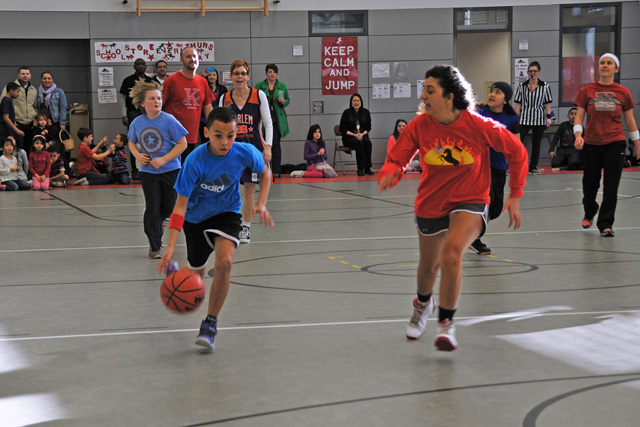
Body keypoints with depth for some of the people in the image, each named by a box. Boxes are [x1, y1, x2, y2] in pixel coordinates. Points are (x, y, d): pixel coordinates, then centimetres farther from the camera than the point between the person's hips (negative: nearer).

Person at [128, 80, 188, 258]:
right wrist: (138, 155, -6)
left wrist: (163, 159, -18)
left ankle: (151, 221, 42)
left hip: (170, 170, -1)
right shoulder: (137, 123, -3)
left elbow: (182, 144, -11)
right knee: (152, 208, -1)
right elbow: (132, 143, 15)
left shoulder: (168, 120, -13)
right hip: (148, 172, 1)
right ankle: (155, 246, 11)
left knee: (169, 207, 9)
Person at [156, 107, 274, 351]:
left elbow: (265, 173, 2)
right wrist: (171, 247, -35)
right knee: (196, 274, 14)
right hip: (196, 216, 0)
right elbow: (181, 205, -27)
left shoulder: (245, 153, -22)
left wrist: (261, 204, -13)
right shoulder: (195, 161, -29)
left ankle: (210, 323, -11)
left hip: (227, 213, 0)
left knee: (224, 262, -27)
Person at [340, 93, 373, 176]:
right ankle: (360, 169, -30)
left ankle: (367, 168, -29)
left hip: (362, 135, 3)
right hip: (349, 137, -3)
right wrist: (354, 135, -14)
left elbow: (368, 127, 12)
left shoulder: (366, 112, 9)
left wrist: (363, 134, -9)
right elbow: (342, 129, -2)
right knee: (359, 144, -34)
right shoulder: (347, 112, 0)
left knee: (368, 143, -31)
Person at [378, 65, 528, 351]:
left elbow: (517, 152, -6)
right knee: (429, 265, 22)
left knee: (452, 252, -31)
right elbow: (396, 159, -8)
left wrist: (515, 196, -4)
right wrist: (388, 176, -32)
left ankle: (446, 324, -15)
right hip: (430, 205, 4)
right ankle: (423, 304, 58)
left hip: (470, 202, -3)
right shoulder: (419, 126, -13)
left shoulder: (478, 126, -19)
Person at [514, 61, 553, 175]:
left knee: (536, 144, 8)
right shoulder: (522, 86, 5)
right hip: (524, 119, -1)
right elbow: (518, 104, 7)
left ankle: (533, 167, 16)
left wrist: (548, 117, -3)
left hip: (539, 119, 1)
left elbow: (547, 103, 5)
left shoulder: (545, 86, 4)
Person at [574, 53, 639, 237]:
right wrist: (578, 135, -16)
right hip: (591, 144, 0)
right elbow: (579, 116, 0)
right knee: (590, 184, 9)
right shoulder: (587, 91, 0)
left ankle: (605, 224, 3)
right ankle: (589, 214, 37)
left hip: (615, 143, 0)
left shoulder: (623, 92, 2)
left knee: (611, 185, -6)